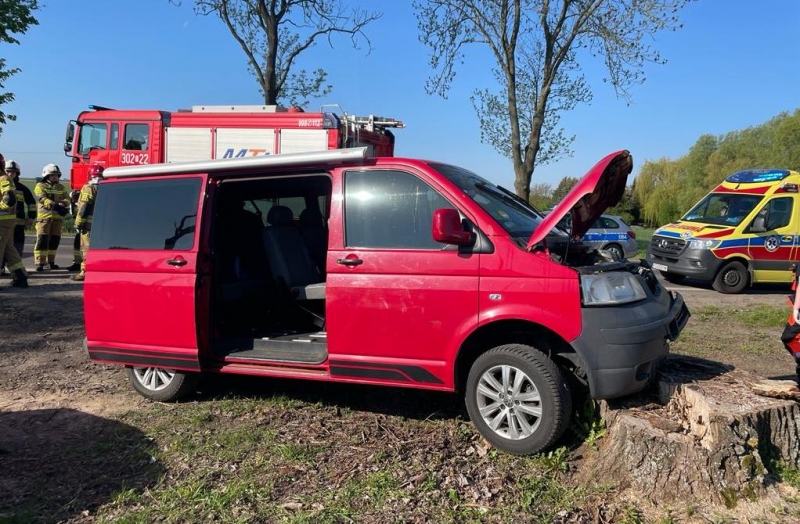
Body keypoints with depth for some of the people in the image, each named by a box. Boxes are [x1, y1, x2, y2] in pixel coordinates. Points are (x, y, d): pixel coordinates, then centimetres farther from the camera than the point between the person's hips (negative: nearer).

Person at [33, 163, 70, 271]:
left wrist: (62, 205, -19)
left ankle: (51, 261, 19)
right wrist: (55, 206, -28)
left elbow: (67, 198, 5)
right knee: (42, 239, -8)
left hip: (57, 217, 5)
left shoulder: (61, 187, 16)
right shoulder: (40, 186, 1)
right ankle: (40, 263, -8)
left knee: (55, 240, 9)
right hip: (44, 216, -5)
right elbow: (42, 199, -14)